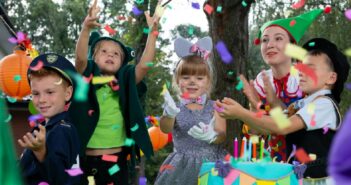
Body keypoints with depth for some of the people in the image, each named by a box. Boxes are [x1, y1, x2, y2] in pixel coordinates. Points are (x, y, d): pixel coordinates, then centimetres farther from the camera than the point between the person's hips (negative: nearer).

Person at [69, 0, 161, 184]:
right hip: (88, 159, -2)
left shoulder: (125, 83, 7)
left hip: (118, 159, 2)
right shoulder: (88, 80, 1)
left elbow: (145, 64, -5)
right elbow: (80, 58, -17)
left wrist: (152, 32, -13)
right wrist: (86, 28, -31)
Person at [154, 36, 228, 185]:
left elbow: (223, 137, -6)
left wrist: (212, 136, -29)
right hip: (182, 166, 0)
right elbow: (165, 129, -15)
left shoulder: (214, 107, 3)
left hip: (210, 163, 0)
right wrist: (169, 114, -38)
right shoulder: (176, 108, 3)